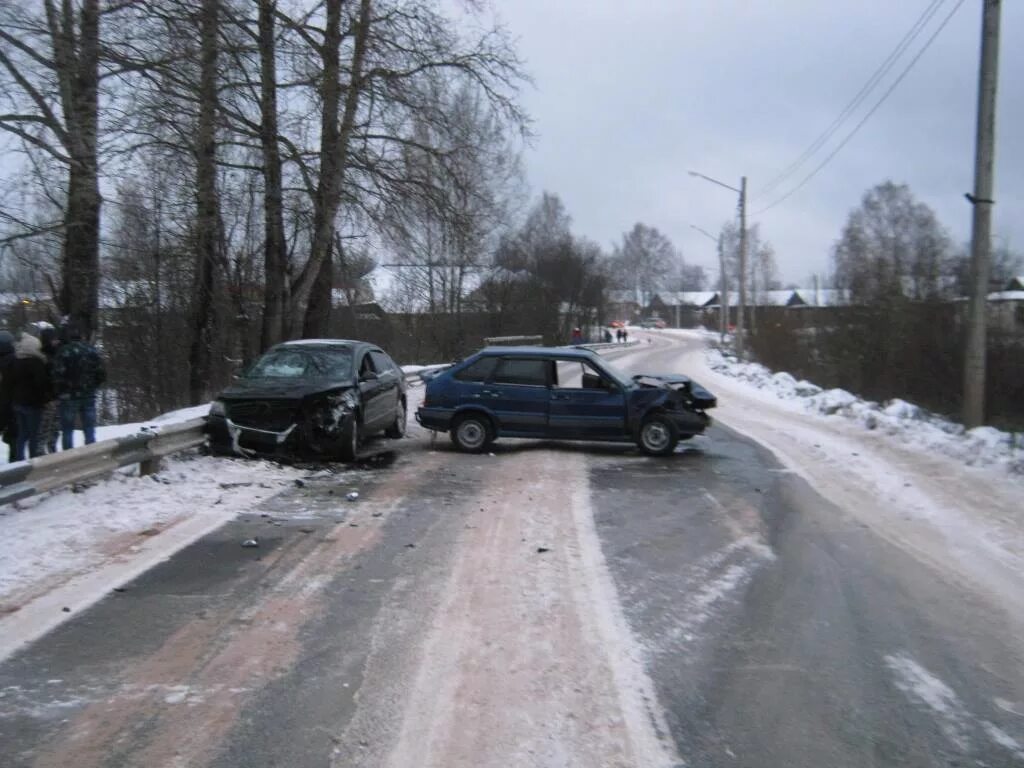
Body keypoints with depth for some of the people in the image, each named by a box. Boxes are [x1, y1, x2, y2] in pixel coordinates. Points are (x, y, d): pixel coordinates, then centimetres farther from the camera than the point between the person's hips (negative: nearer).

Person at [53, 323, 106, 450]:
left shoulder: (63, 352, -13)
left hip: (69, 396, -4)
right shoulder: (92, 350, 4)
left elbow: (58, 376, -17)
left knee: (67, 431, 5)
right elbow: (102, 374, 5)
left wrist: (59, 393, -3)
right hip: (89, 396, 4)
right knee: (89, 431, 10)